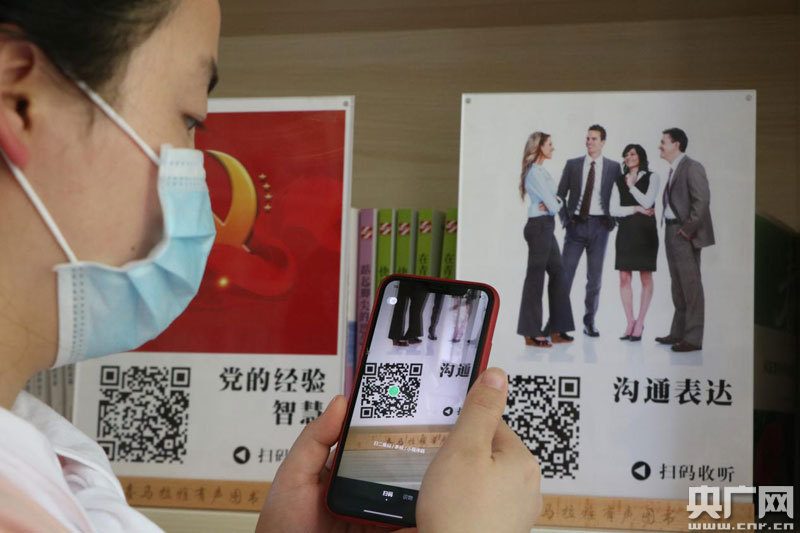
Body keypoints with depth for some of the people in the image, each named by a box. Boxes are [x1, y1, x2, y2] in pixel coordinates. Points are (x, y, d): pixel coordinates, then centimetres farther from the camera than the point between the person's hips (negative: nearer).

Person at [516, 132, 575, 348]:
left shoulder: (541, 171, 16)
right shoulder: (534, 172, -15)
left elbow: (555, 199, 14)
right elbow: (553, 206, -18)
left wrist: (553, 202, -7)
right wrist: (553, 205, 4)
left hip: (546, 227, 10)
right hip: (539, 226, -10)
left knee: (557, 272, 11)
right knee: (535, 276, -5)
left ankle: (555, 329, 16)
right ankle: (531, 333, 0)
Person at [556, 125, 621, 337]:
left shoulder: (614, 167, 4)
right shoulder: (572, 165, 6)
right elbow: (560, 194, 8)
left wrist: (611, 221, -1)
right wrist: (565, 219, -1)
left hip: (600, 225, 0)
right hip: (576, 224, 0)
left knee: (595, 277, 4)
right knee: (565, 272, -4)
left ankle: (589, 322, 13)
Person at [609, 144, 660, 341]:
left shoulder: (651, 177, 4)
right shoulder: (619, 181, 12)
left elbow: (647, 202, -9)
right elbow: (613, 209, 4)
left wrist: (631, 185, -3)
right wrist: (636, 209, -6)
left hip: (645, 231, -3)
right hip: (625, 231, 3)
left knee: (646, 278, -1)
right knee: (624, 278, -1)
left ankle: (639, 323, 4)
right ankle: (630, 322, 6)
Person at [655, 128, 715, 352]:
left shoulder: (692, 167, -10)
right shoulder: (674, 169, 17)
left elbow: (702, 200, -17)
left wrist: (688, 229, -18)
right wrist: (669, 230, 7)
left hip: (685, 235, -9)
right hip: (672, 233, 10)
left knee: (691, 285, -7)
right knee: (678, 285, 15)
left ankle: (693, 338, -4)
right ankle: (678, 332, 24)